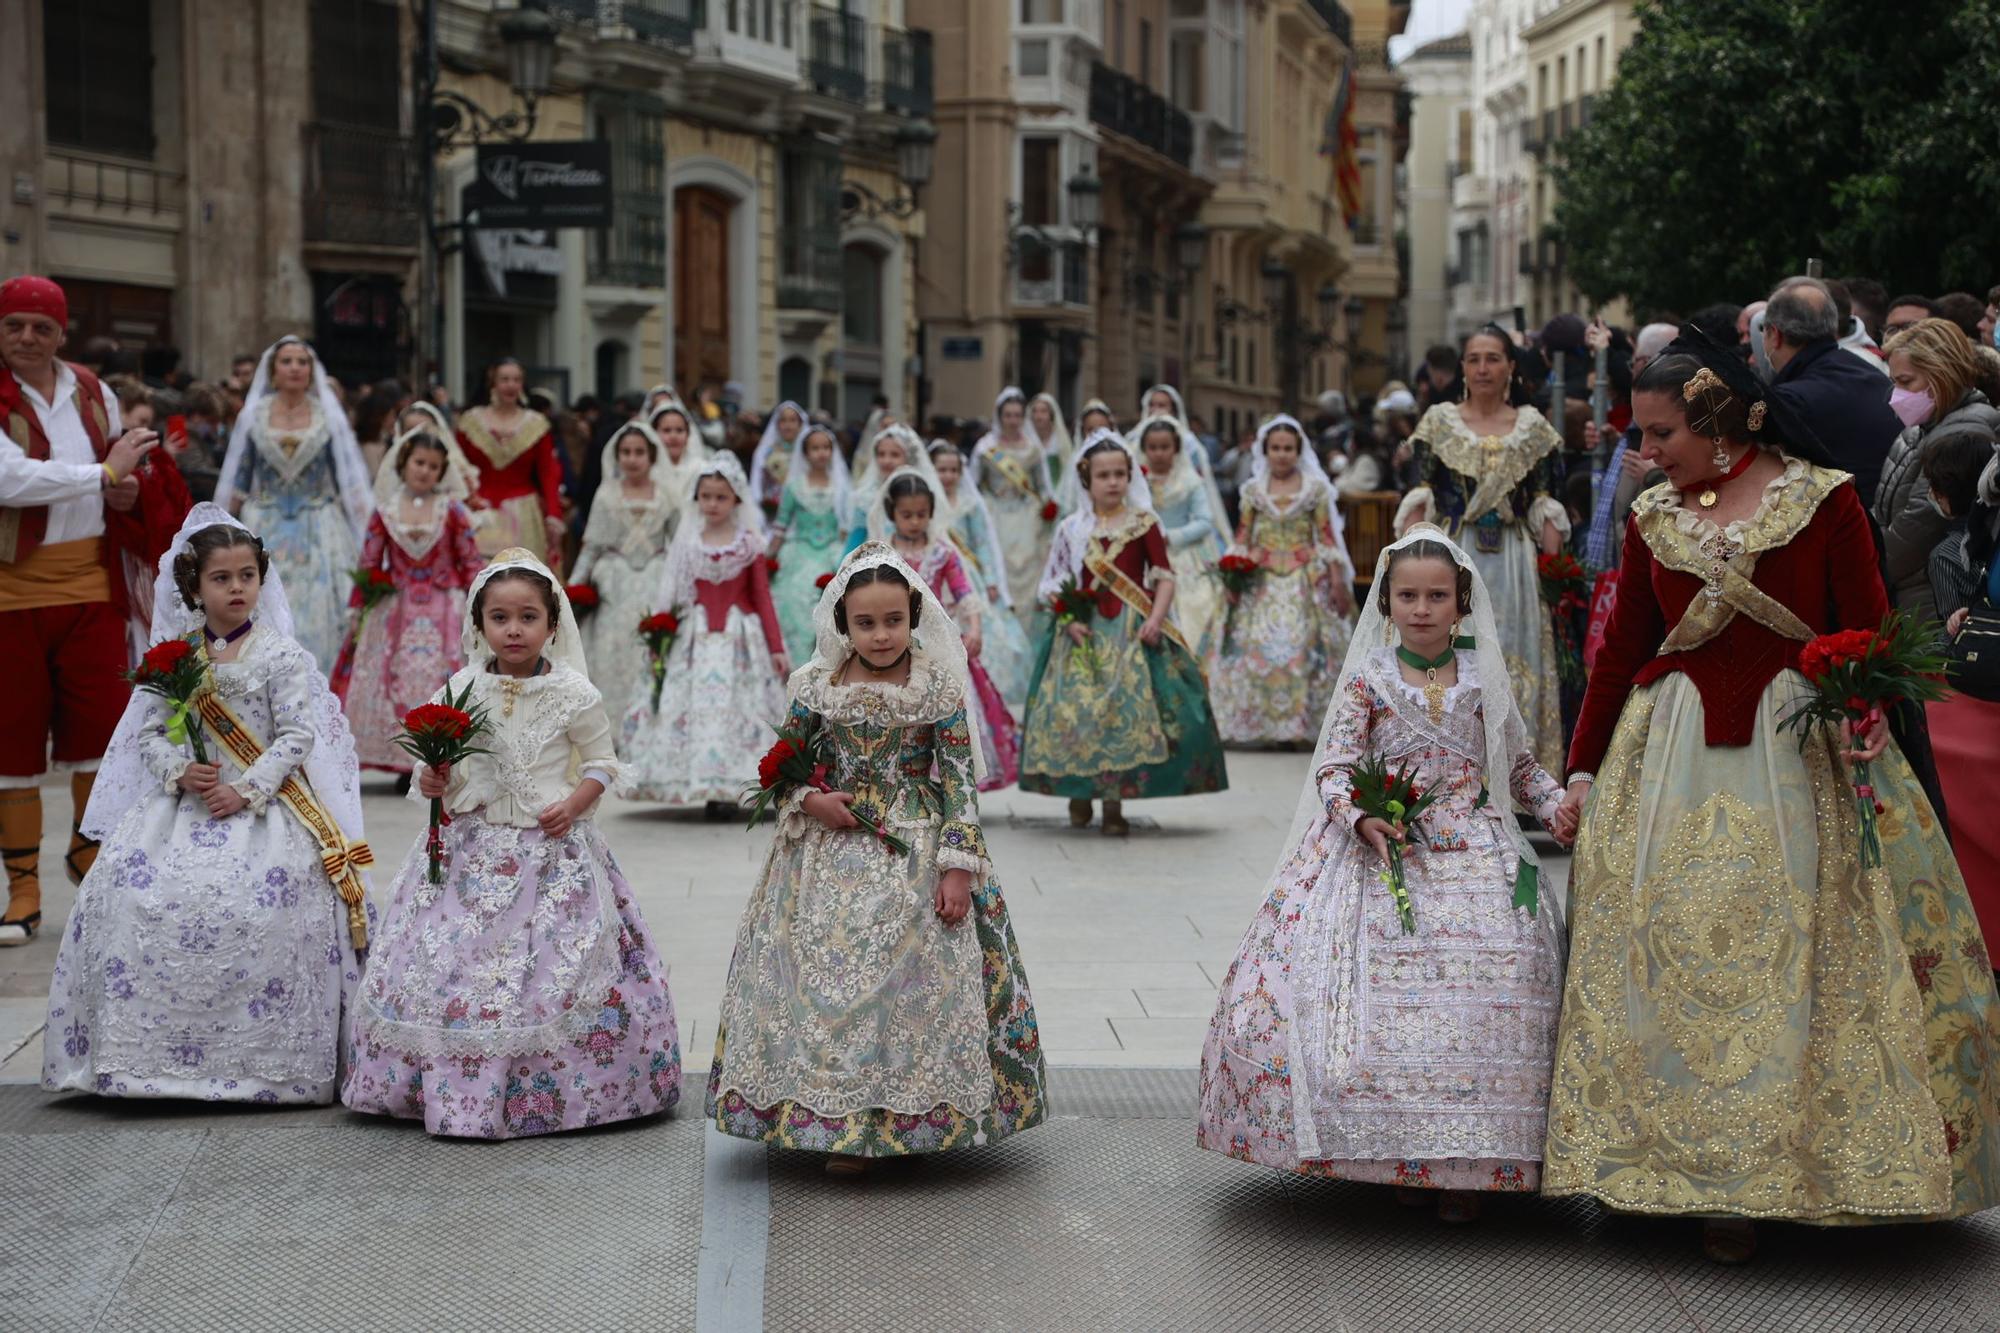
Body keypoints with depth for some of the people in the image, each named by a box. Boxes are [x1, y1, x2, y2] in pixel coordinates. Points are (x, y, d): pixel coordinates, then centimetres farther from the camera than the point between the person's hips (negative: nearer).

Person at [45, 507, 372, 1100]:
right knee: (130, 892, -13)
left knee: (263, 907, -23)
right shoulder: (174, 656, 9)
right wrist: (180, 771, -11)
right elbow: (151, 729, 8)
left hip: (262, 802, -4)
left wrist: (246, 790, -16)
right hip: (187, 801, 4)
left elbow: (297, 734, -7)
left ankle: (264, 1060, -12)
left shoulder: (281, 656, -1)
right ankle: (141, 1055, -2)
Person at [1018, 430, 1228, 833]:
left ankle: (1114, 802, -4)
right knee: (1075, 708, -7)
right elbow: (1052, 585, 8)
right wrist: (1069, 618, -7)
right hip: (1085, 632, 1)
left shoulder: (1143, 525, 4)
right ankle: (1078, 795, 11)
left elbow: (1164, 577, 2)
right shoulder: (1072, 529, 7)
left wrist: (1155, 619, -12)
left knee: (1129, 708, -11)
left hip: (1133, 632, -1)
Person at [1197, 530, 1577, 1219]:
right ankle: (1401, 1153, 0)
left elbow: (1519, 763, 19)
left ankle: (1467, 1162, -3)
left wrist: (1552, 802, 0)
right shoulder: (1368, 678, 3)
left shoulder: (1483, 678, 9)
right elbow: (1334, 766, -2)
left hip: (1474, 853, 2)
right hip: (1385, 849, -2)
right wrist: (1362, 819, -20)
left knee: (1487, 998, -12)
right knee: (1388, 1005, -14)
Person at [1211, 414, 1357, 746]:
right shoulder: (1253, 490, 10)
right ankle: (1263, 724, 0)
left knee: (1303, 646, -8)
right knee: (1255, 648, -6)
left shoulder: (1315, 488, 5)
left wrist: (1337, 578, -1)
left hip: (1304, 579, -1)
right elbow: (1242, 536, 9)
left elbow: (1326, 535, 3)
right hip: (1262, 580, 1)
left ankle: (1298, 722, -2)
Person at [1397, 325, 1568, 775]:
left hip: (1513, 565, 1)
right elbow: (1418, 501, 0)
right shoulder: (1439, 421, 5)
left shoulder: (1533, 427, 8)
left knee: (1515, 666, 1)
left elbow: (1545, 508, 6)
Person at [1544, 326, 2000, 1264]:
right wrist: (1582, 769, 11)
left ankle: (1816, 1165, 9)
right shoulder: (1653, 520, 9)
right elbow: (1620, 655, 13)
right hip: (1674, 756, 3)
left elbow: (1868, 629, -1)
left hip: (1800, 753, -3)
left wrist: (1868, 711, -19)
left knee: (1804, 958, -2)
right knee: (1682, 958, -1)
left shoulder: (1822, 500, -1)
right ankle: (1718, 1181, 6)